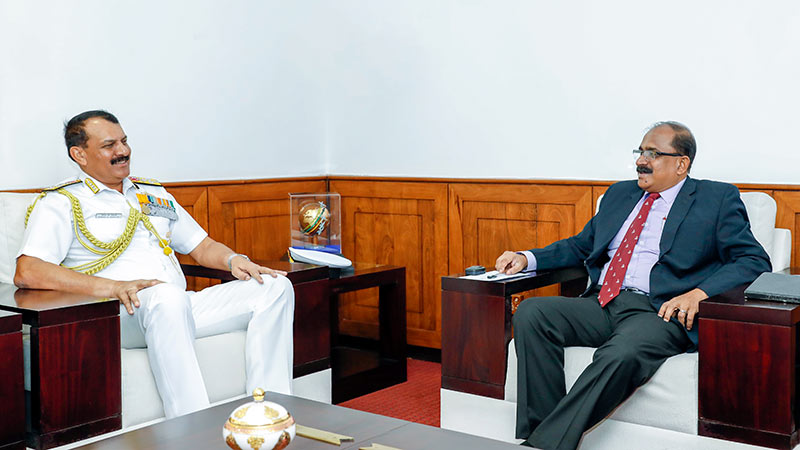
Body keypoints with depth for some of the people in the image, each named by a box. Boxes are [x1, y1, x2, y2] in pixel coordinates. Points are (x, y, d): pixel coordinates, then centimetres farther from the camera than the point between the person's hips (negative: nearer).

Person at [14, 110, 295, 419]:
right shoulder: (61, 204, 6)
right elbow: (26, 272, -10)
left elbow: (202, 246, 29)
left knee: (275, 287, -11)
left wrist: (233, 260, 3)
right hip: (117, 313, -6)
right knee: (167, 296, -41)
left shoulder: (155, 194, 27)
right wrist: (109, 287, -23)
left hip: (180, 309, 7)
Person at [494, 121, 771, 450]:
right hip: (601, 304, 6)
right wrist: (527, 259, 13)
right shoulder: (620, 194, 25)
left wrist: (699, 293, -16)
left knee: (621, 354, -38)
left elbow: (754, 261, 2)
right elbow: (581, 245, 31)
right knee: (530, 313, -22)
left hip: (659, 311, -5)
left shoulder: (718, 198, 10)